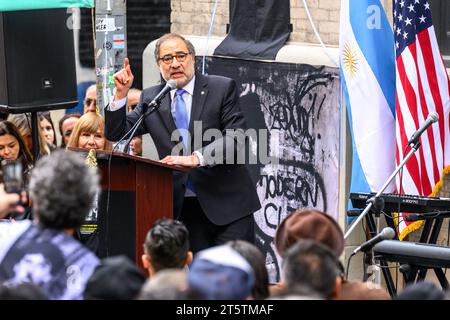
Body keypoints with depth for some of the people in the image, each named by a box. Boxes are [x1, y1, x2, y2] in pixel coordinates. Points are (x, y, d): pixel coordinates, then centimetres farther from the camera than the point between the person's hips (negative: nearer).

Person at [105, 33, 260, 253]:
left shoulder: (222, 88, 0)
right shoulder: (150, 98, 10)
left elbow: (236, 136, -12)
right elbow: (116, 133, 11)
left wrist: (196, 158, -25)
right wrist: (121, 94, -4)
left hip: (227, 203, -3)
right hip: (185, 208, 3)